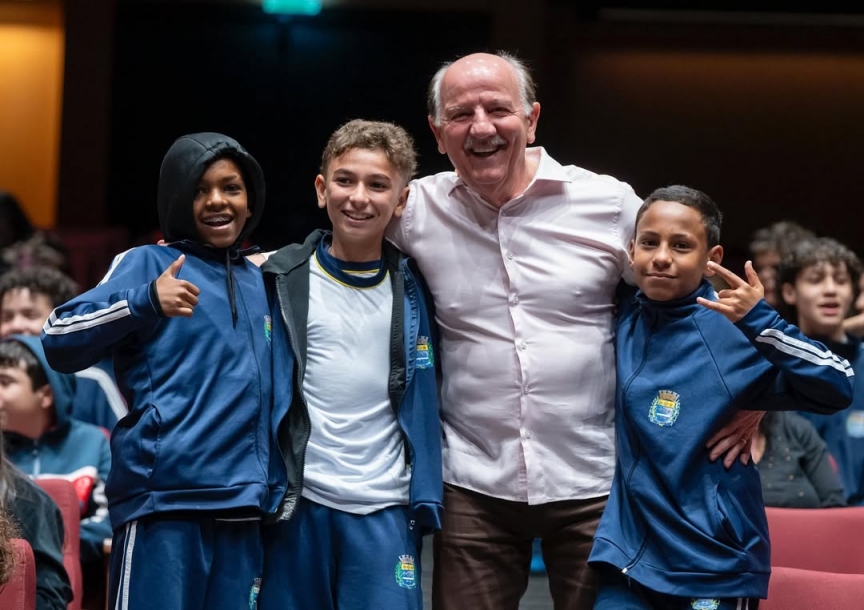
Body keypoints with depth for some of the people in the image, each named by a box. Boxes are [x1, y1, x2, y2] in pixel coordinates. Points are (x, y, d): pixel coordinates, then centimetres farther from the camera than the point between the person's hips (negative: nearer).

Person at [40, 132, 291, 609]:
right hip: (165, 499, -5)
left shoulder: (260, 282, 19)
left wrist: (274, 490, 19)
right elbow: (59, 341, -10)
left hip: (241, 504, 5)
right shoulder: (148, 264, 2)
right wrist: (146, 302, -21)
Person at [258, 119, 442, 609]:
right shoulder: (282, 280, 1)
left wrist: (426, 496, 6)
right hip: (297, 500, 0)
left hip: (386, 508, 0)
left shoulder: (413, 288, 5)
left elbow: (427, 401, 11)